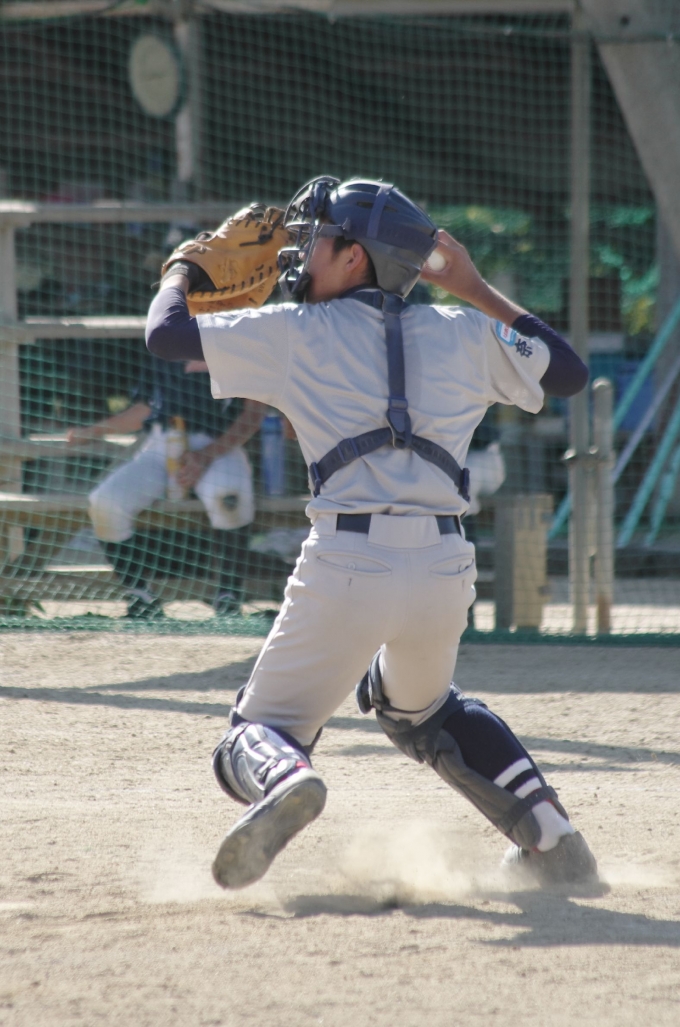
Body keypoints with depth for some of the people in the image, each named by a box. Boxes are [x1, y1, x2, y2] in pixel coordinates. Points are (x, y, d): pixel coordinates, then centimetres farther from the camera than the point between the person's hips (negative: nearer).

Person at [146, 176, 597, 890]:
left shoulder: (298, 332, 5)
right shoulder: (461, 333, 14)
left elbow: (166, 334, 8)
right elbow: (568, 373, 27)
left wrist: (180, 273, 30)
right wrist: (476, 292, 32)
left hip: (347, 567, -4)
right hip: (446, 570, 4)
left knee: (259, 730, 8)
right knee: (419, 704, 34)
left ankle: (283, 780, -29)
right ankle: (552, 840, 24)